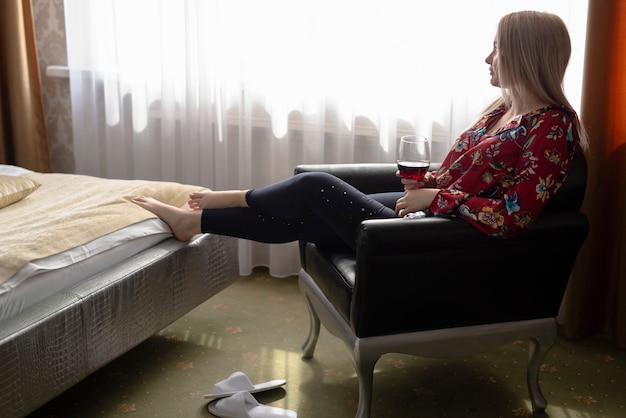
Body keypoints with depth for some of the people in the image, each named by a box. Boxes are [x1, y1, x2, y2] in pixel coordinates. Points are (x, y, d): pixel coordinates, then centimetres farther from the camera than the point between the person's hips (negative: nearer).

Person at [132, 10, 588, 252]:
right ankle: (196, 219, 19)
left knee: (315, 188, -8)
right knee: (299, 216, 3)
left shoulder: (552, 127, -17)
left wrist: (435, 197, -19)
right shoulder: (505, 108, 11)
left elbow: (513, 216, -27)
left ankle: (212, 208, 17)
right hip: (426, 210, 9)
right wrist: (425, 181, 3)